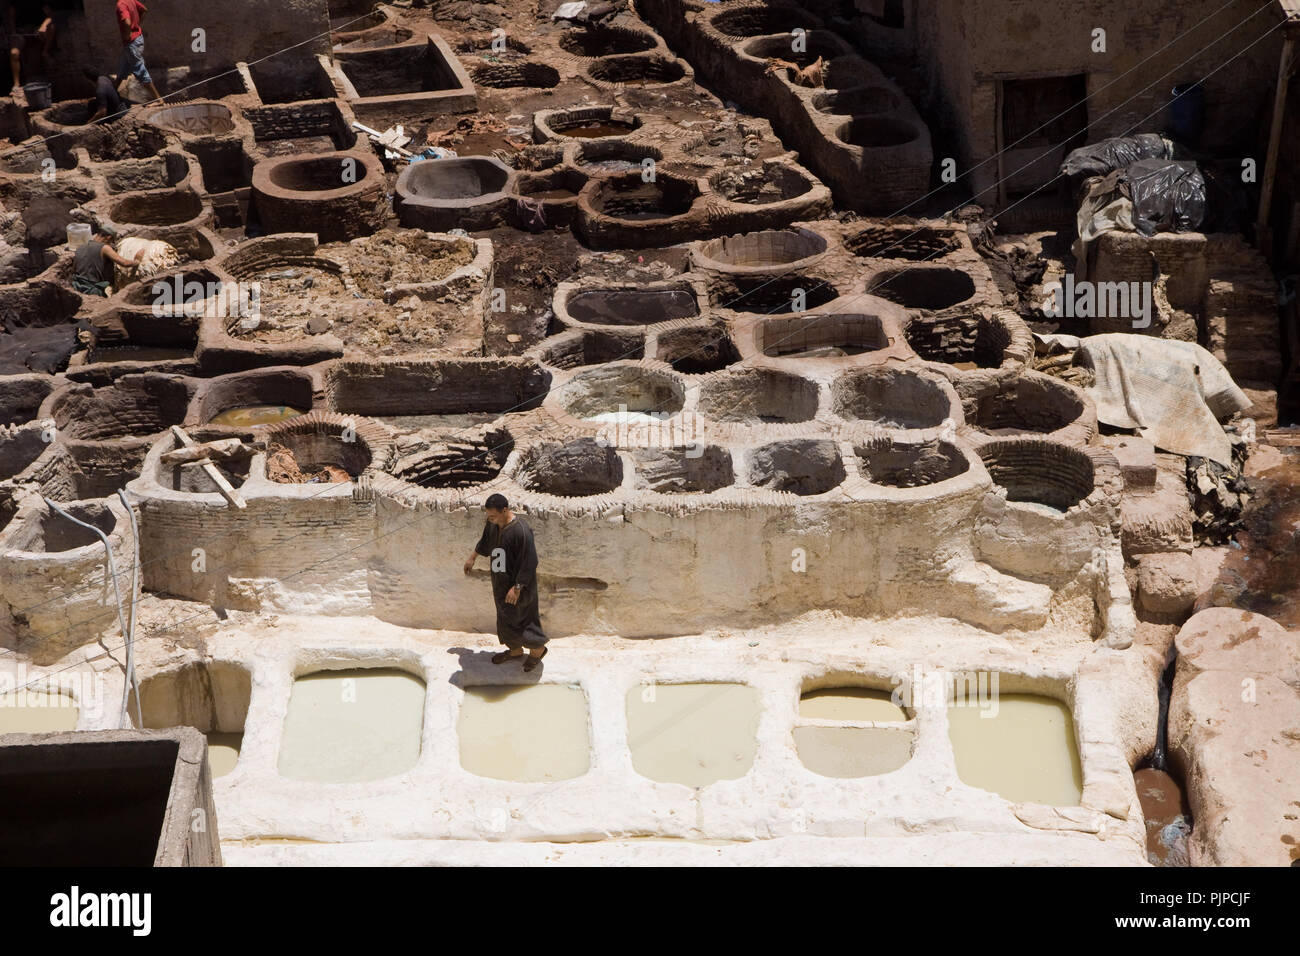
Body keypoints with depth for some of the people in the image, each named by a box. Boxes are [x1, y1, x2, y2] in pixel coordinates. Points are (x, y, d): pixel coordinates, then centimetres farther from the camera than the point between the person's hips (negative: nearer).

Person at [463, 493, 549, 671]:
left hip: (517, 583, -8)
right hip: (501, 582, 8)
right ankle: (515, 650, 40)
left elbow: (529, 563, -26)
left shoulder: (521, 531, -32)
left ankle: (537, 648, 26)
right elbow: (485, 541, 17)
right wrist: (472, 557, 30)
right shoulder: (493, 524, -7)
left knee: (515, 619, 3)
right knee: (505, 618, 20)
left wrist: (517, 588, -24)